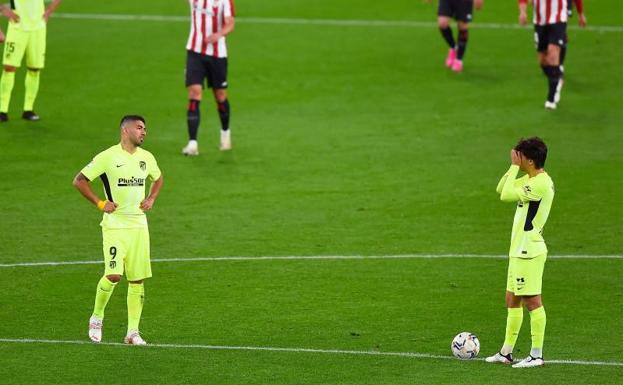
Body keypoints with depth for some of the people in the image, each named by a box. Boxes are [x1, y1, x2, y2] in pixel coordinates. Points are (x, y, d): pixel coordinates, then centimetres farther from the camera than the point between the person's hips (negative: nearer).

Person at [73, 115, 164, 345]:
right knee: (113, 275, -17)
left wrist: (151, 200, 12)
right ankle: (97, 317, 7)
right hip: (114, 225, -5)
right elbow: (79, 181, -3)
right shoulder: (108, 157, -8)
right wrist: (100, 203, -7)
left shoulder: (146, 158, 9)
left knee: (137, 279, 3)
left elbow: (158, 179, 29)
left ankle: (133, 332, 8)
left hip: (139, 225, 5)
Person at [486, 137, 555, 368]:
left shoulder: (541, 184, -19)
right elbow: (501, 189, 18)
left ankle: (536, 355, -2)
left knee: (532, 301, -6)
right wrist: (513, 167, 6)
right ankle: (506, 353, 20)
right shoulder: (529, 179, 12)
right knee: (512, 300, 14)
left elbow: (506, 196, -23)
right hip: (519, 249, 10)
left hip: (529, 251, -10)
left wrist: (515, 167, -14)